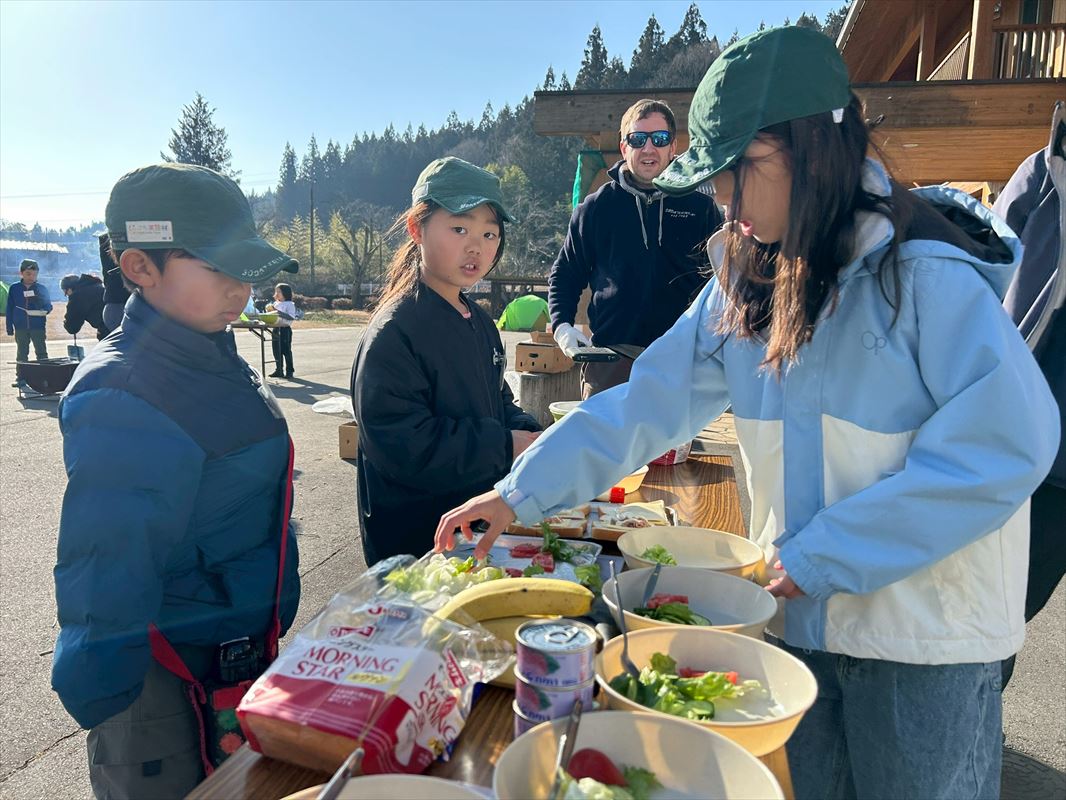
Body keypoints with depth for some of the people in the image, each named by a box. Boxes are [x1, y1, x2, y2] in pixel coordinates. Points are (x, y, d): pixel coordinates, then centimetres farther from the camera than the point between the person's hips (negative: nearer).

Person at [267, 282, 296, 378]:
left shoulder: (290, 304, -5)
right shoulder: (275, 304, 15)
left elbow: (291, 317, -17)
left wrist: (279, 313, -22)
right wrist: (269, 310, 1)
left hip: (285, 329, -7)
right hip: (276, 329, 7)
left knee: (286, 350, -4)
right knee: (276, 351, 8)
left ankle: (289, 371, 3)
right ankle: (278, 370, 17)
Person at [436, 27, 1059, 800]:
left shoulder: (927, 274, -19)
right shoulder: (746, 281, -1)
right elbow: (651, 400, -3)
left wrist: (826, 555, -21)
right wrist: (520, 494, -9)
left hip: (924, 635, -5)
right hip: (800, 616, 5)